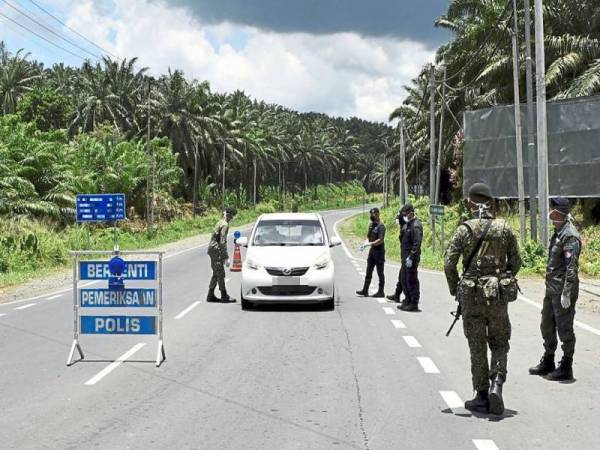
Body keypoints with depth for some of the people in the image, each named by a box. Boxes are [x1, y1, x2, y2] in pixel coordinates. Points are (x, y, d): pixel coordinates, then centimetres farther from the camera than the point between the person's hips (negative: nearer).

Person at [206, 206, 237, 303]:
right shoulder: (225, 225, -16)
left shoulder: (220, 223, 14)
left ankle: (210, 295, 17)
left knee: (216, 273, 14)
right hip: (216, 250, -10)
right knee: (220, 274, -5)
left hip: (212, 249, 10)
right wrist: (226, 257, -21)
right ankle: (224, 296, -1)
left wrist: (224, 256, 24)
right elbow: (223, 242, -21)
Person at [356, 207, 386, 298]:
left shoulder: (381, 226, -15)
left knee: (380, 272, 0)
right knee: (368, 271, 9)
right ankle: (365, 290, 12)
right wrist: (364, 244, 0)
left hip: (379, 251, -8)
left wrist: (369, 244, -25)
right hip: (372, 250, 8)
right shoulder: (371, 224, 12)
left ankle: (381, 292, 7)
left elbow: (381, 240, -22)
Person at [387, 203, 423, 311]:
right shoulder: (408, 224, 13)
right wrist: (401, 221, 9)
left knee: (411, 280, -6)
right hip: (405, 257, 10)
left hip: (411, 258, -10)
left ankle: (414, 304, -2)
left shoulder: (416, 226, -17)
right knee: (403, 278, 20)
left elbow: (417, 244, -23)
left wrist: (411, 257, -26)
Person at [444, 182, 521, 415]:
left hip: (472, 294, -1)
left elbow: (449, 264, -9)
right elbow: (516, 262, 3)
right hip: (499, 295, 1)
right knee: (499, 343, 15)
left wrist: (455, 289, 7)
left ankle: (482, 398, 12)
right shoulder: (505, 228, 0)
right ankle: (497, 384, -8)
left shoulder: (464, 229, -6)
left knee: (477, 348, 8)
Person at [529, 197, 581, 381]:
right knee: (547, 326, 18)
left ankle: (566, 368, 9)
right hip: (551, 290, 10)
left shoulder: (570, 236, -17)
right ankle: (548, 363, 32)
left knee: (564, 329, 0)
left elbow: (572, 267, -22)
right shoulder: (558, 233, 13)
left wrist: (566, 293, -24)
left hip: (563, 291, -10)